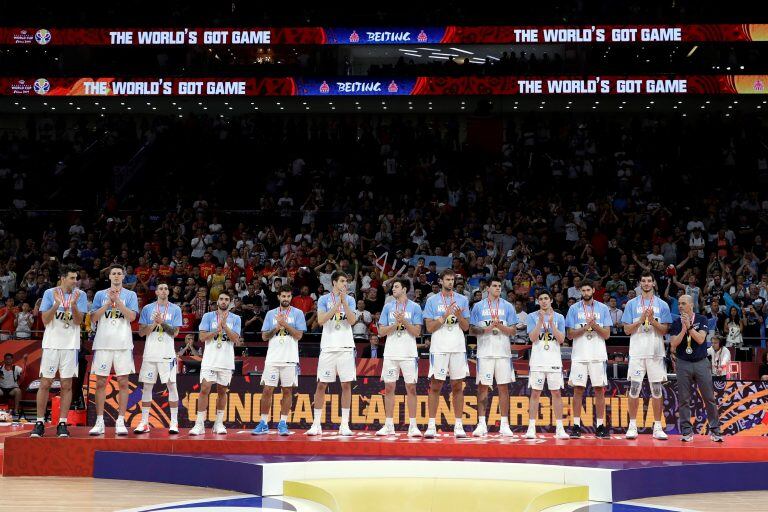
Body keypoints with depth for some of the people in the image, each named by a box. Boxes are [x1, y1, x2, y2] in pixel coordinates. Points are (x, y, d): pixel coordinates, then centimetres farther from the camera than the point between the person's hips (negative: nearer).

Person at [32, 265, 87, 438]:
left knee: (67, 385, 2)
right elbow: (45, 320, -5)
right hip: (51, 344, -1)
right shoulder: (50, 293, 1)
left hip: (71, 345, 1)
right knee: (45, 383, 1)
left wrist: (73, 305, -23)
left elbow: (78, 321, -6)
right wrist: (56, 304, -20)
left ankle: (62, 424, 6)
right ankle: (40, 423, 8)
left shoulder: (80, 295, 2)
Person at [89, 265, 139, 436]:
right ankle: (99, 422, 5)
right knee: (101, 383, 1)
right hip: (103, 343, 1)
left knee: (123, 382, -1)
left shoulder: (130, 295, 8)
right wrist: (109, 302, -8)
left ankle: (120, 421, 3)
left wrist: (117, 300, -13)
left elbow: (132, 316, -6)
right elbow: (93, 318, 1)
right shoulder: (100, 294, 11)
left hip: (123, 344, -1)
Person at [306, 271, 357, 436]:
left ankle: (344, 424, 5)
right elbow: (321, 320, -10)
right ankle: (316, 424, 7)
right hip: (328, 347, -1)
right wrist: (337, 304, -14)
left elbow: (352, 321, -6)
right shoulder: (324, 299, 4)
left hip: (346, 347, 1)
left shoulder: (349, 300, 8)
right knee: (321, 385, 0)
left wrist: (344, 302, -13)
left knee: (346, 385, 0)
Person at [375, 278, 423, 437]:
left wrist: (404, 321, -15)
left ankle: (413, 426, 3)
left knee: (411, 388, -2)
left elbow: (417, 332, -4)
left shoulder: (415, 307, 2)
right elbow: (381, 331, 4)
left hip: (409, 354, -2)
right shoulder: (388, 307, 9)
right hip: (391, 353, 2)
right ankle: (389, 425, 9)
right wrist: (396, 323, -10)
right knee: (389, 388, 3)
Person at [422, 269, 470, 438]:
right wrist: (445, 315, -14)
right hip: (439, 348, -2)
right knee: (435, 386, -1)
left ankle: (458, 425, 9)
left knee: (457, 386, 4)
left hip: (458, 348, 2)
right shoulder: (432, 301, 3)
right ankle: (431, 425, 3)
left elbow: (466, 327, 7)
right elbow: (430, 328, -3)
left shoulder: (462, 300, 8)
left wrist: (459, 316, -13)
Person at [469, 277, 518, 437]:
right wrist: (485, 330, -14)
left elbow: (513, 331, 5)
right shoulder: (479, 306, 7)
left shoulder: (508, 307, 8)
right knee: (483, 387, 0)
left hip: (503, 353, 1)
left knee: (503, 387, 2)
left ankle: (504, 424, 6)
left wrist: (500, 327, -13)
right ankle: (481, 424, 4)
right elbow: (472, 329, 4)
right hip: (485, 352, -1)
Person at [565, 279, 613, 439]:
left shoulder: (603, 308, 6)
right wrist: (585, 328, -14)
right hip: (579, 355, 0)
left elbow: (607, 335, 2)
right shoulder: (574, 309, 5)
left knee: (599, 389, 2)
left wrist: (595, 325, -14)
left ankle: (600, 425, 7)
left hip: (598, 355, 1)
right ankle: (576, 425, 4)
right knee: (578, 389, -1)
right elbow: (570, 334, 0)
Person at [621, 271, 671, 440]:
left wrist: (653, 321, -14)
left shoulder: (662, 305, 6)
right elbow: (627, 330, 2)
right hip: (637, 352, 0)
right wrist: (641, 319, -11)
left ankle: (658, 427, 8)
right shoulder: (632, 304, 6)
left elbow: (664, 331, 2)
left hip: (655, 352, 0)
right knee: (634, 389, 0)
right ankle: (632, 425, 7)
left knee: (657, 389, 3)